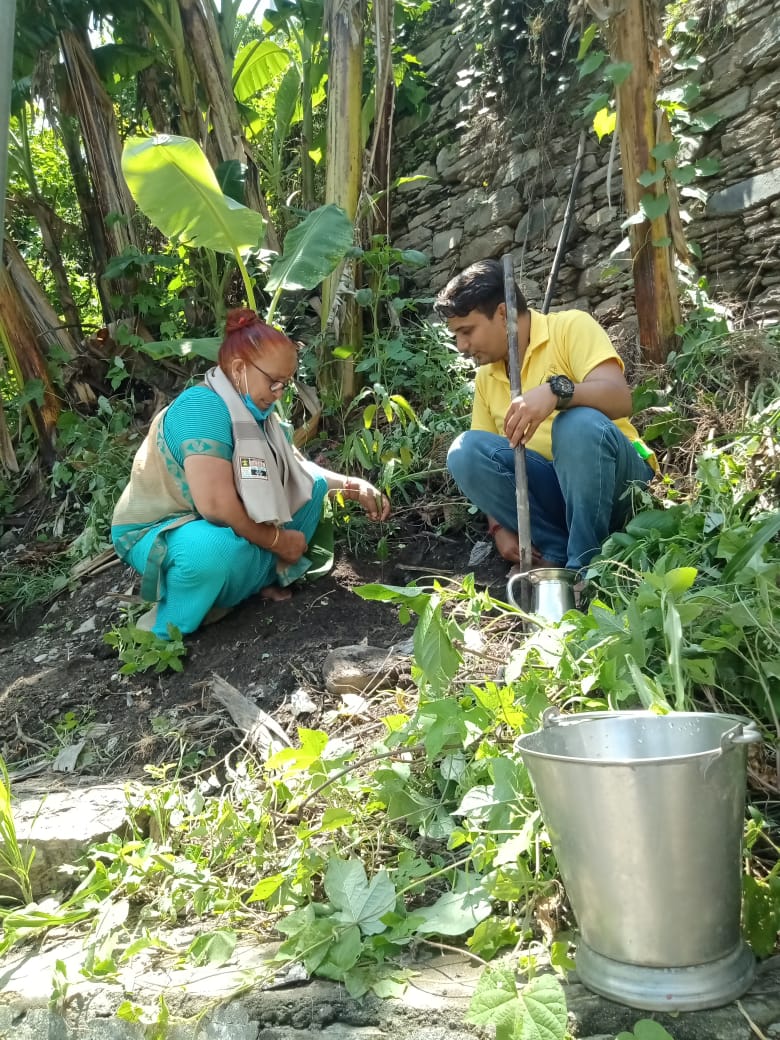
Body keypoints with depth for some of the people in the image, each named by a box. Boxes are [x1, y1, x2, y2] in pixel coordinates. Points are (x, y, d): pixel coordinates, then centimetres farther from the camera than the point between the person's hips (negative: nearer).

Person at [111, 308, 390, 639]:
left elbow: (298, 468, 13)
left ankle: (262, 577, 6)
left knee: (310, 485, 3)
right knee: (219, 548, -43)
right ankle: (164, 634, -17)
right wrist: (277, 540, -22)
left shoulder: (253, 410, -1)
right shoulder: (204, 407, -28)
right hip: (156, 533, -9)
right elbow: (216, 505, -36)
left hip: (217, 524, 9)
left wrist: (354, 488, -2)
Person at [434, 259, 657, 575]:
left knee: (580, 423, -35)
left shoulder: (571, 326, -5)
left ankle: (585, 566, -24)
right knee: (466, 450, -18)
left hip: (612, 479, -4)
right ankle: (557, 551, -15)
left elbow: (620, 398, -21)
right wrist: (500, 527, -5)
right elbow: (484, 465, 12)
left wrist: (557, 391, -40)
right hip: (550, 487, 5)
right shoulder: (485, 377, 12)